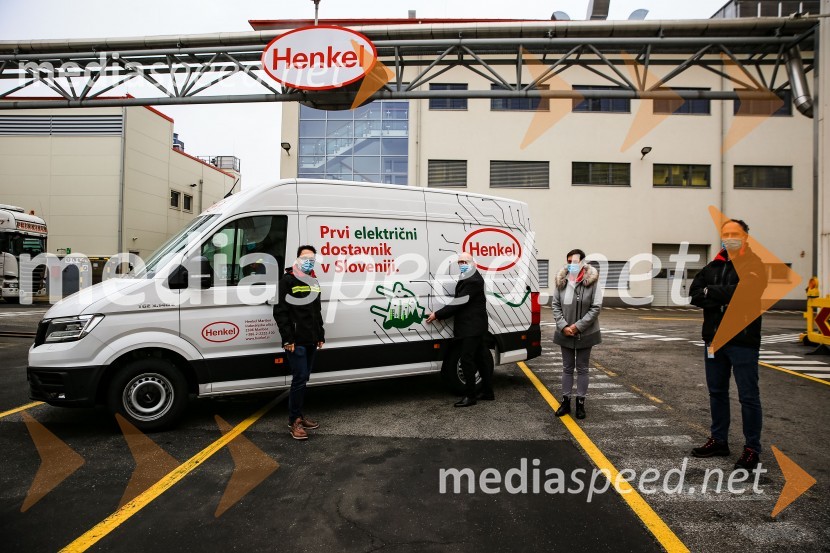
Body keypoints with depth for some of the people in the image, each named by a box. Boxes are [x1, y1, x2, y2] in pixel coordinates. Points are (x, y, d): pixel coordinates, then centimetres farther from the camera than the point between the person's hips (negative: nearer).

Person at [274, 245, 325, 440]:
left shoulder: (314, 281, 16)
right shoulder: (288, 281, -8)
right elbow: (280, 312, -13)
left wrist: (321, 335, 18)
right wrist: (287, 339, -18)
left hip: (311, 340, 8)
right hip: (296, 341, -7)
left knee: (304, 378, 13)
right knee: (300, 378, -8)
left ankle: (298, 415, 23)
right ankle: (294, 420, 2)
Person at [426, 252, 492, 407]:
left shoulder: (473, 280, -17)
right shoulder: (468, 279, 18)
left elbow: (459, 302, -20)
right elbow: (459, 302, 16)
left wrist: (437, 315, -16)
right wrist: (444, 314, 1)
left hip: (471, 327, -10)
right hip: (474, 326, 10)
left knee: (467, 359, -9)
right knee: (480, 358, 14)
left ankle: (470, 396, -2)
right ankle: (487, 391, 21)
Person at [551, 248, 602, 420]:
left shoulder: (592, 281, -13)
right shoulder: (561, 281, -3)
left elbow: (596, 307, -13)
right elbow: (555, 305, 0)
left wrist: (578, 326, -17)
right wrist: (563, 326, -12)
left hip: (585, 334, -3)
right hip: (565, 333, 3)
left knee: (582, 368, 11)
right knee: (567, 368, 13)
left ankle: (580, 403, 22)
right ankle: (566, 401, 24)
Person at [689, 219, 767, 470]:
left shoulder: (755, 266, -5)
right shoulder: (712, 267, 12)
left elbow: (743, 292, -23)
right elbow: (694, 295, -1)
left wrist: (710, 292, -11)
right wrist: (725, 299, -15)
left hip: (743, 340, -6)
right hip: (714, 339, 6)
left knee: (748, 396, 1)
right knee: (717, 392, 14)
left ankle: (752, 448, 13)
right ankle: (719, 441, 27)